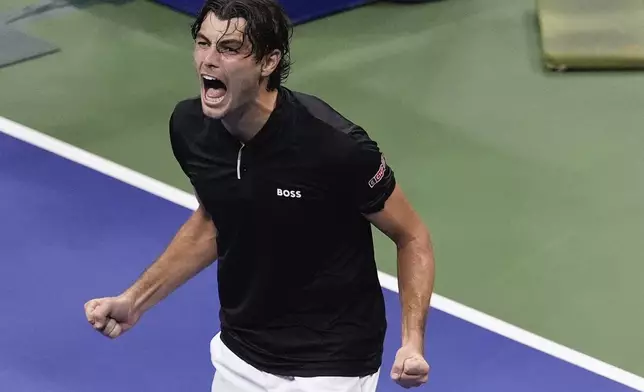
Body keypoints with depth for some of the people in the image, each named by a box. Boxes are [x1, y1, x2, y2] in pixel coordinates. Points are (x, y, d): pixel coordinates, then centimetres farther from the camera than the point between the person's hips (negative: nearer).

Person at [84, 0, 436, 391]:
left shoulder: (335, 145, -27)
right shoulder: (189, 127, -11)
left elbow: (413, 238, -12)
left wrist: (413, 341, -26)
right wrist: (134, 300, 2)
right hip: (238, 360, 5)